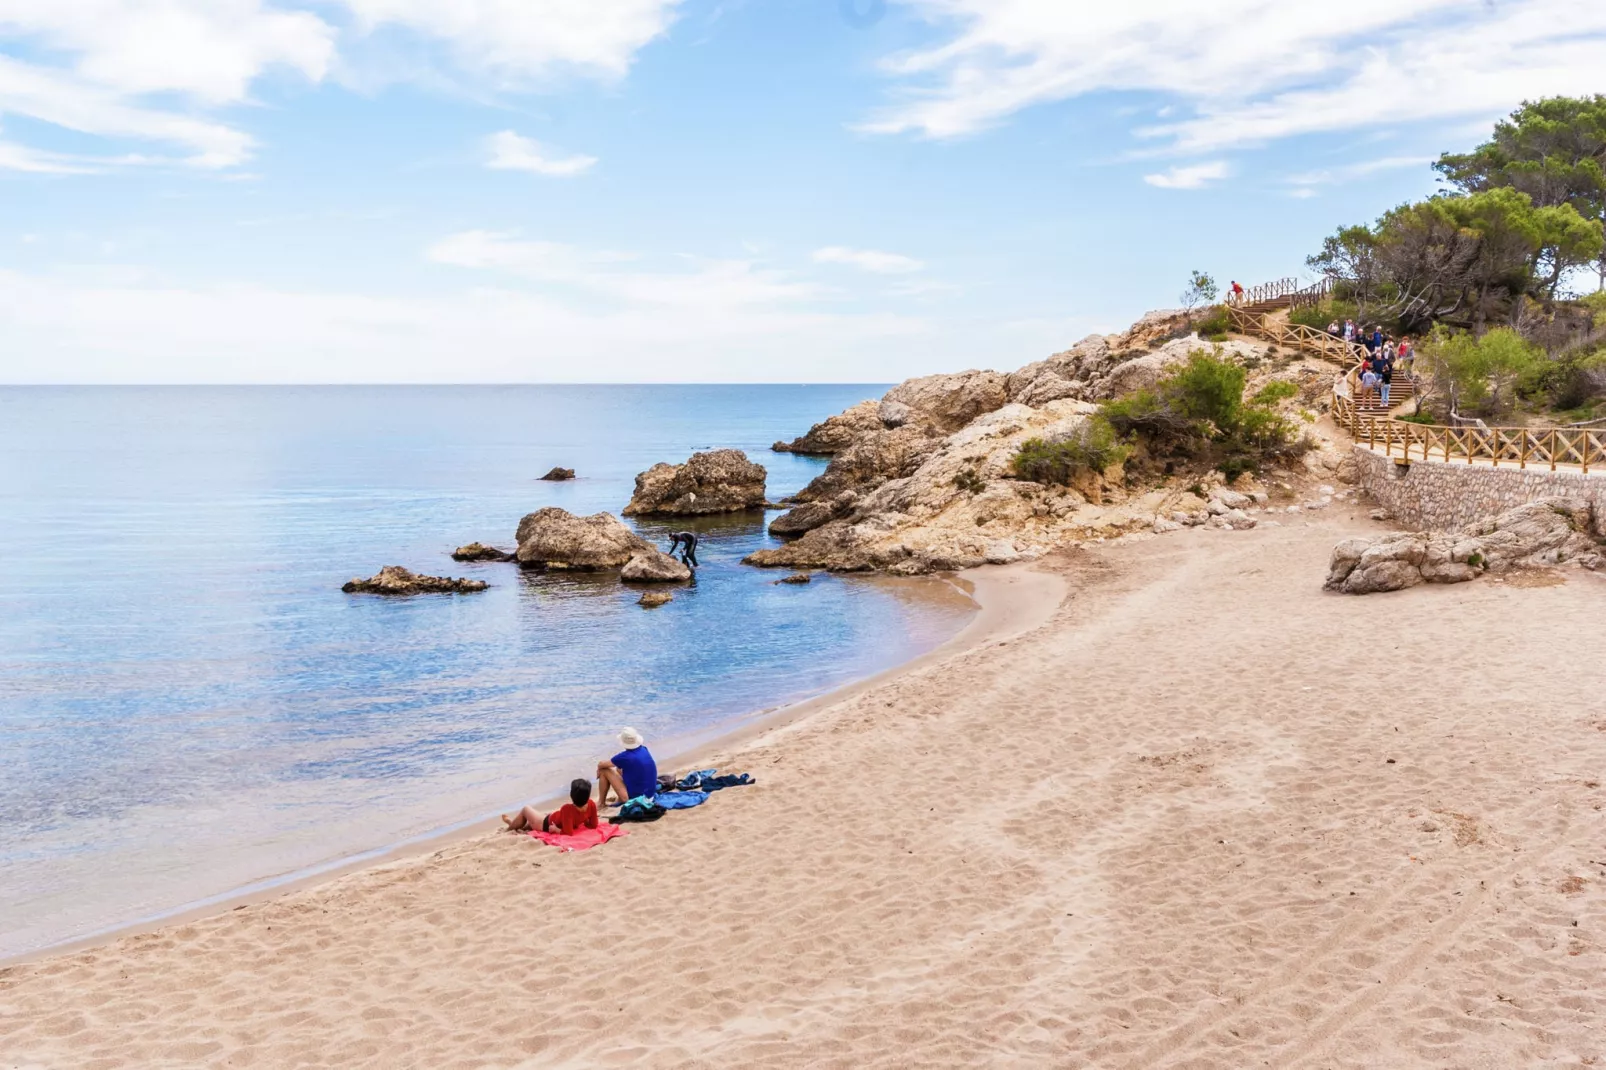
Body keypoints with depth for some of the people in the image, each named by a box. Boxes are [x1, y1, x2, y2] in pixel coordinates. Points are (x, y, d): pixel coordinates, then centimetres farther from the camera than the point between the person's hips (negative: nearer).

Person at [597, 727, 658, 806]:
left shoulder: (625, 756, -18)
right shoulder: (644, 750, 1)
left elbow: (601, 764, -3)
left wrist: (599, 770, 18)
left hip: (634, 797, -7)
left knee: (604, 770, 3)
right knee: (620, 768, 23)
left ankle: (601, 802, 18)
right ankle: (620, 799, 28)